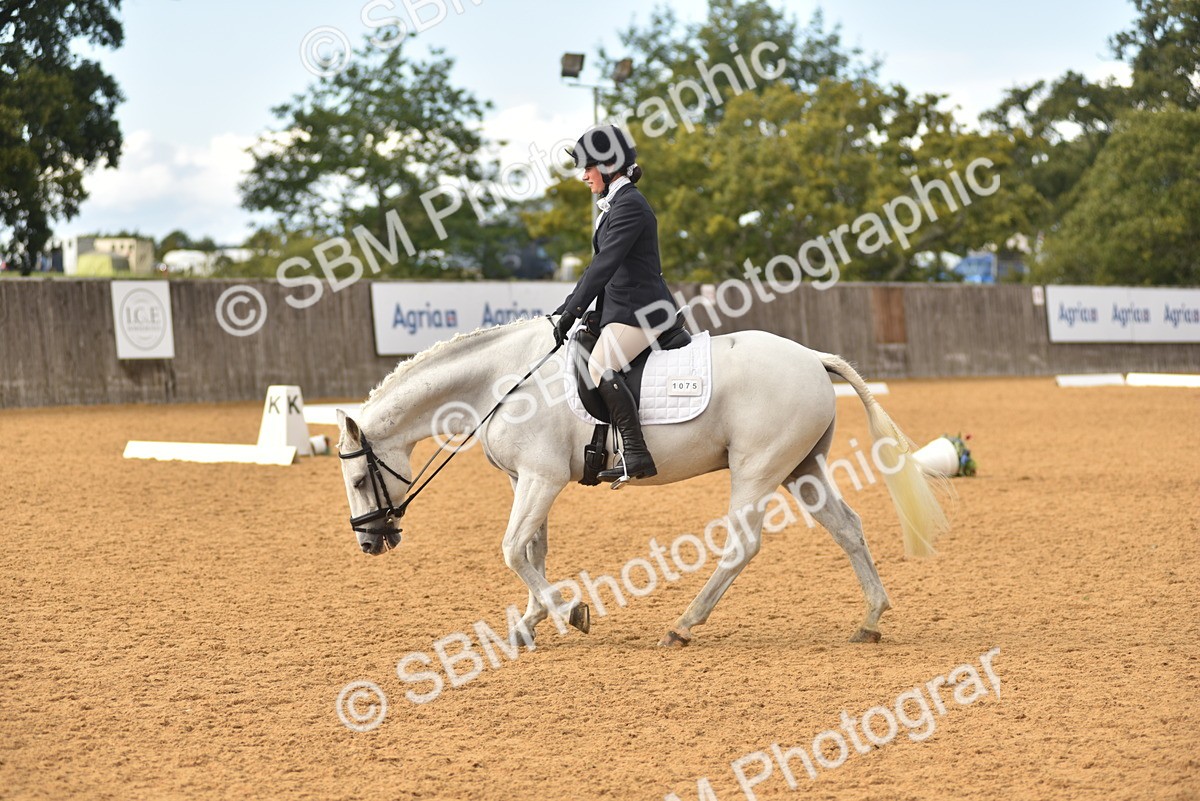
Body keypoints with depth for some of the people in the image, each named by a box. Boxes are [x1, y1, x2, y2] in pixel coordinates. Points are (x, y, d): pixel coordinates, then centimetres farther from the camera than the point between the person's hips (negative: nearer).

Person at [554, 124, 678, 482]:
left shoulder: (629, 205, -14)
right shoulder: (616, 204, 19)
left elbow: (605, 265, -20)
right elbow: (601, 265, 23)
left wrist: (573, 310, -20)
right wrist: (566, 308, 18)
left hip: (638, 310, -12)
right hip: (623, 309, 12)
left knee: (601, 366, -27)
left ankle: (636, 455, -32)